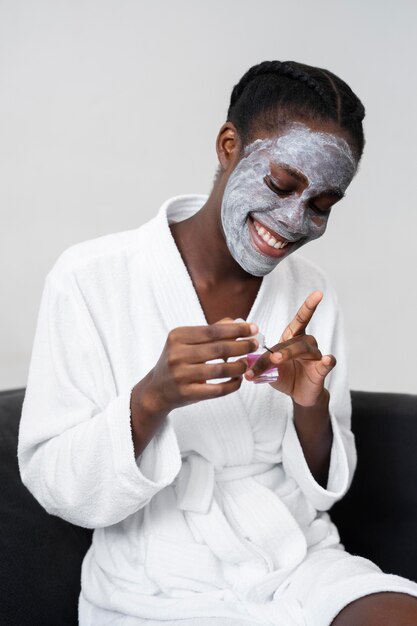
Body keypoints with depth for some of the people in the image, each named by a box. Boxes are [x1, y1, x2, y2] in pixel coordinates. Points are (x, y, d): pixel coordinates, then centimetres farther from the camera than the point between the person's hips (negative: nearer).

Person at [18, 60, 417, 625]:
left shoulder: (312, 293, 3)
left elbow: (322, 491, 5)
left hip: (301, 564, 4)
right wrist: (150, 400, -27)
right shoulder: (90, 279, -11)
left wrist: (312, 409, -16)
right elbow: (55, 488, -10)